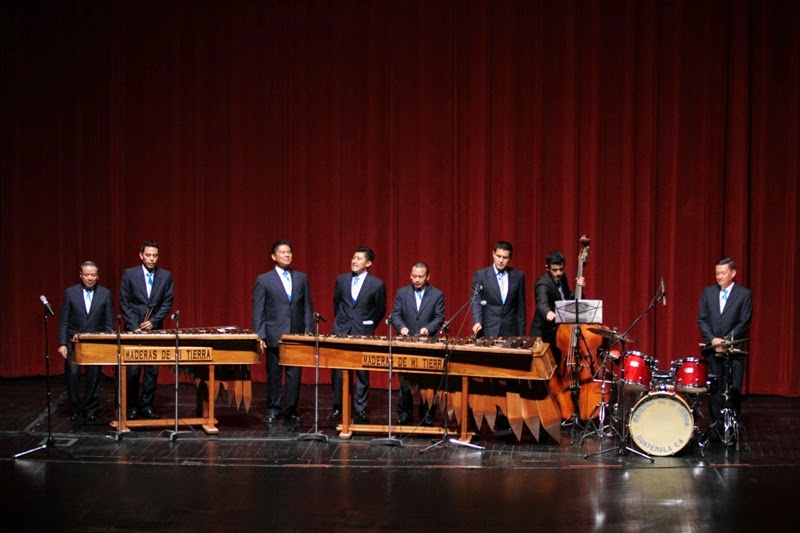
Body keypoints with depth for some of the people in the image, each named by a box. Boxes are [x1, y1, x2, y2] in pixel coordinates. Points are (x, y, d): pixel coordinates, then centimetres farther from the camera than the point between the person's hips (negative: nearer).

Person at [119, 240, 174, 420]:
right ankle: (132, 407, 7)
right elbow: (124, 303, -1)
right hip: (134, 328, -2)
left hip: (154, 329, 2)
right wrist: (134, 326, -10)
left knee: (152, 370, 3)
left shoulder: (165, 276, 5)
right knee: (133, 370, -3)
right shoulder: (129, 274, 0)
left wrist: (153, 322, -9)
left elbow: (167, 303, 3)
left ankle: (147, 406, 11)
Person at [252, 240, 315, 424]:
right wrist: (260, 336, -6)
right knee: (274, 374, 4)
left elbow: (308, 307, 11)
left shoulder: (301, 278, 10)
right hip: (274, 336, -2)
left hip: (297, 335, 2)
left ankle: (290, 411, 11)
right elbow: (258, 310, 0)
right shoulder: (263, 280, 1)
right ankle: (273, 410, 13)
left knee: (294, 375, 2)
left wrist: (309, 331, 3)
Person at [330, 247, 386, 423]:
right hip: (341, 331, 3)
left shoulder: (377, 284, -4)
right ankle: (337, 407, 17)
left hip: (363, 333, -3)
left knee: (362, 373, 2)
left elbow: (380, 310, 6)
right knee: (337, 371, 5)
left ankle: (360, 409, 9)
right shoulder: (341, 280, 5)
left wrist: (368, 327, 7)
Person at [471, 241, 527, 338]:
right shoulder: (480, 275, 1)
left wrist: (521, 335, 7)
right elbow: (476, 302, -6)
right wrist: (477, 322, -24)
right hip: (488, 331, -1)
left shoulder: (518, 276, 8)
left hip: (510, 332, 2)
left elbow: (520, 307, 10)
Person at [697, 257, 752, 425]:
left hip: (734, 349, -3)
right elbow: (701, 320, 6)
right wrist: (713, 339, -8)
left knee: (733, 391, -3)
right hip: (712, 349, 3)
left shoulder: (744, 294, 0)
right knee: (713, 390, 3)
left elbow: (744, 324, -5)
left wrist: (726, 341, -13)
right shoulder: (708, 292, 10)